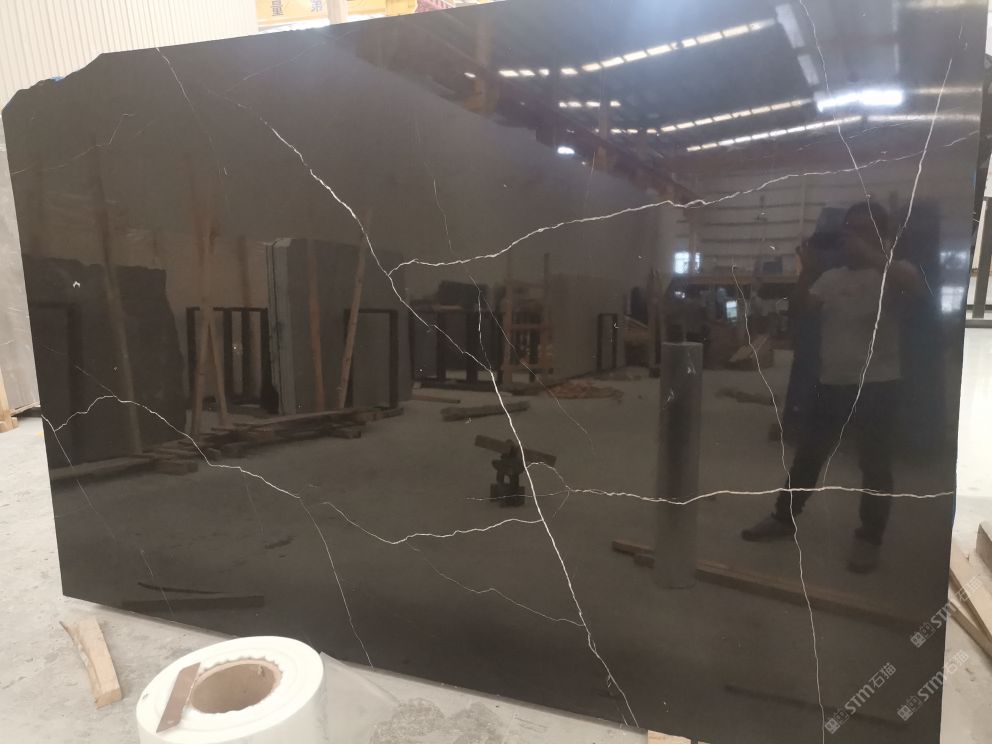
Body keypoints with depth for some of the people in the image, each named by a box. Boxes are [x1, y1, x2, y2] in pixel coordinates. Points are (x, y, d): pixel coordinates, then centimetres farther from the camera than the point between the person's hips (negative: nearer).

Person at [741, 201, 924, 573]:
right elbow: (803, 305, 1)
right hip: (831, 382, 5)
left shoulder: (893, 271, -4)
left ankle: (869, 538, 18)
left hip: (877, 385, -4)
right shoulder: (832, 277, 11)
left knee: (874, 464, 4)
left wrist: (869, 254, -25)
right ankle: (784, 518, 25)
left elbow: (914, 284, -25)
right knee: (807, 453, 12)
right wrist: (807, 270, -12)